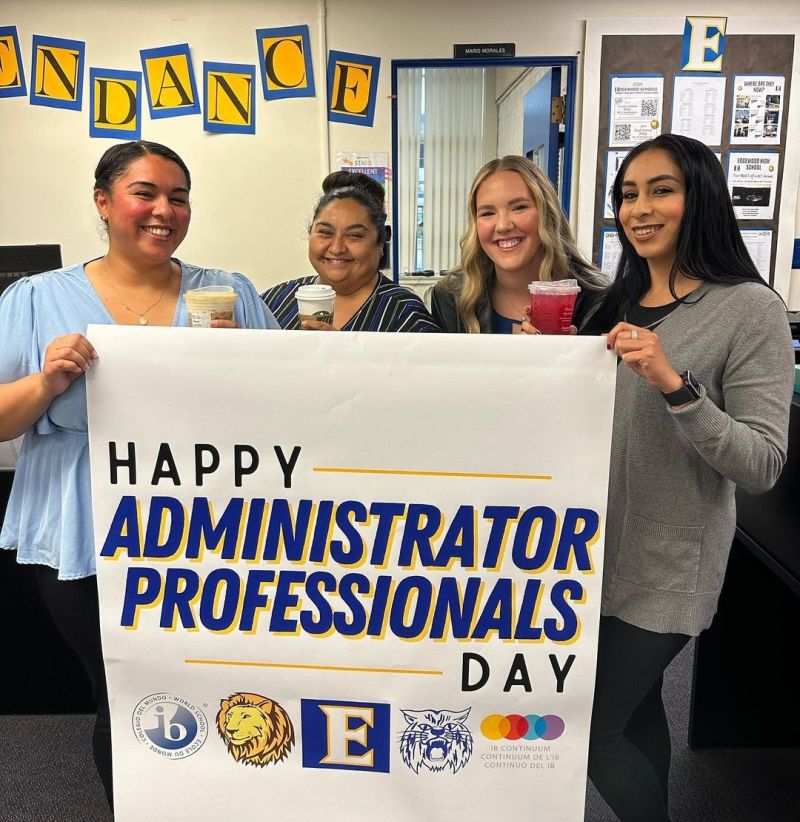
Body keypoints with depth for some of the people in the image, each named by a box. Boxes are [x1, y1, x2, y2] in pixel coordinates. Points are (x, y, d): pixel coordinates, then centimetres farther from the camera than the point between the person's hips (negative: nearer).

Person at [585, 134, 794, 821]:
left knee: (589, 734, 1)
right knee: (636, 710, 20)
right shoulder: (619, 303, 7)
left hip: (667, 565, -6)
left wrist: (674, 383, -30)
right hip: (598, 548, 6)